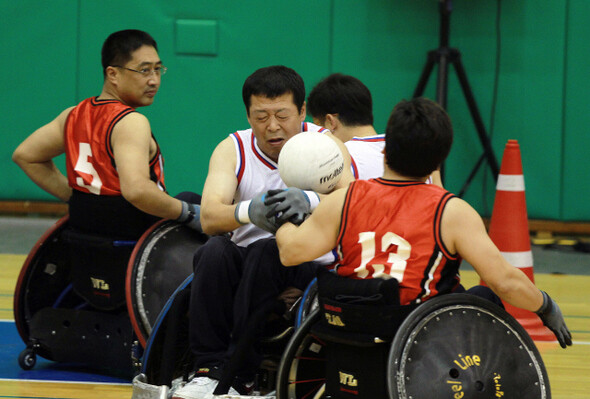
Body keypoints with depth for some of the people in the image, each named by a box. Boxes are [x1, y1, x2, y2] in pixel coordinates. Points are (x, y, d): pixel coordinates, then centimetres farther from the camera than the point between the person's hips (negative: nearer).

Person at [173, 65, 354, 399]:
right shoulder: (233, 149, 0)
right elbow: (209, 218, -17)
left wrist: (311, 202, -44)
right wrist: (246, 211, -40)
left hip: (309, 265, -2)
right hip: (242, 264, 2)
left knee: (266, 251, -32)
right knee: (215, 250, -29)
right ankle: (211, 369, -27)